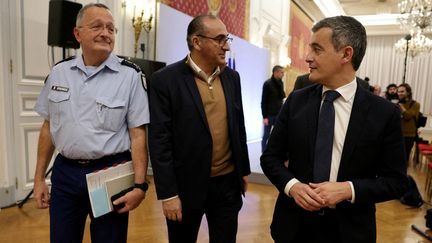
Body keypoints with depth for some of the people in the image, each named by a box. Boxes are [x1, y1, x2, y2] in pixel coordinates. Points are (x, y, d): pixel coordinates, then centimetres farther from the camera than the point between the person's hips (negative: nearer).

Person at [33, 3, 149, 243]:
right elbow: (48, 127, 11)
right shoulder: (58, 72, 4)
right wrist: (39, 178, 11)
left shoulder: (130, 75, -8)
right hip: (64, 173, 4)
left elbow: (138, 135, -9)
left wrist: (140, 185, -14)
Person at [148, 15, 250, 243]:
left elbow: (239, 127, 11)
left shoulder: (232, 77, 5)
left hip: (228, 183, 4)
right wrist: (168, 193, -13)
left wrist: (244, 170, 13)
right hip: (187, 186, -3)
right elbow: (159, 140, -12)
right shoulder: (165, 79, -11)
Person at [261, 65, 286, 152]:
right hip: (269, 115, -6)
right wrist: (264, 116, -14)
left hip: (279, 115, 6)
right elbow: (263, 101, -11)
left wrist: (283, 94, -3)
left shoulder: (281, 83, 8)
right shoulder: (267, 84, -10)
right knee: (266, 136, 4)